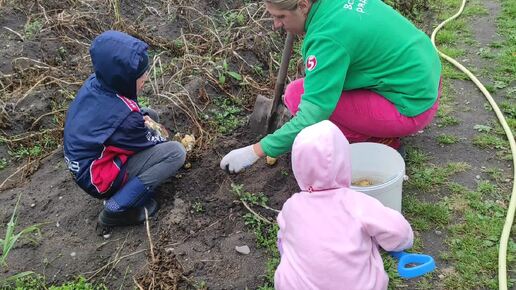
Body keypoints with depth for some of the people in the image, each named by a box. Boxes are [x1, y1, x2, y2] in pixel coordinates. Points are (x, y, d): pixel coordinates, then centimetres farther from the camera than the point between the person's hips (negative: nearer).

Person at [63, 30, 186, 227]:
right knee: (176, 152, -19)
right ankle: (118, 209, -11)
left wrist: (142, 117, -4)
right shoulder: (125, 119, -32)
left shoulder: (94, 83, -10)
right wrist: (159, 137, 9)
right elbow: (147, 144, -12)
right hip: (98, 180, -8)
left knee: (151, 116, 13)